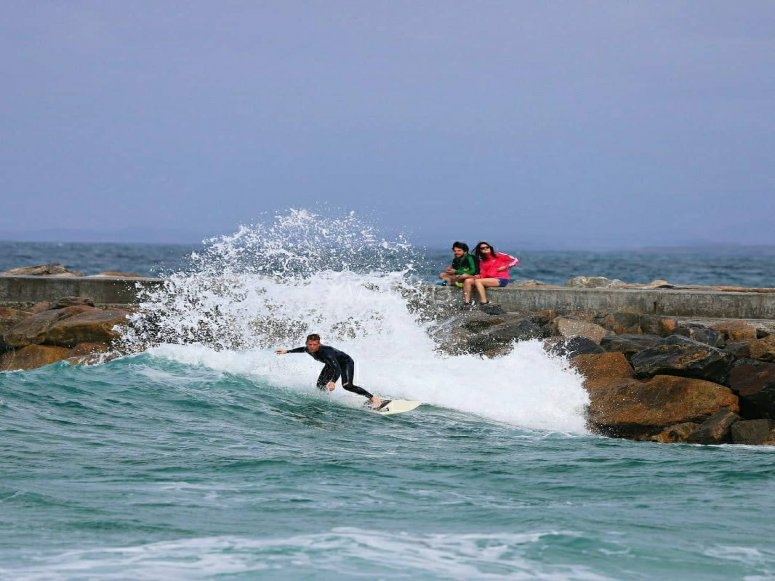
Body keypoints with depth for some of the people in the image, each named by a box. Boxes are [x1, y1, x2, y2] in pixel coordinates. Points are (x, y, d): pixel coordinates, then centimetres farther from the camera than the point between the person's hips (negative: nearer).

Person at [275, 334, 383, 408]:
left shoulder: (325, 352, -42)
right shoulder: (308, 349, -19)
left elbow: (338, 369, -50)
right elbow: (303, 349, 10)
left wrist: (333, 381, -67)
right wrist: (287, 351, 16)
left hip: (346, 362, -8)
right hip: (332, 364, 8)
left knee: (347, 385, -28)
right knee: (320, 386, -8)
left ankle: (373, 398, -23)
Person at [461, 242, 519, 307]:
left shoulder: (498, 255, 4)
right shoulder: (482, 261, 18)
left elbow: (515, 260, 2)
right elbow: (483, 274, 7)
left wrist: (505, 267, -9)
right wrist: (479, 276, -15)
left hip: (501, 280, -6)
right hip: (489, 279, 6)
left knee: (478, 281, -28)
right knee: (468, 281, -13)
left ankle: (484, 303, -33)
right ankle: (467, 303, -24)